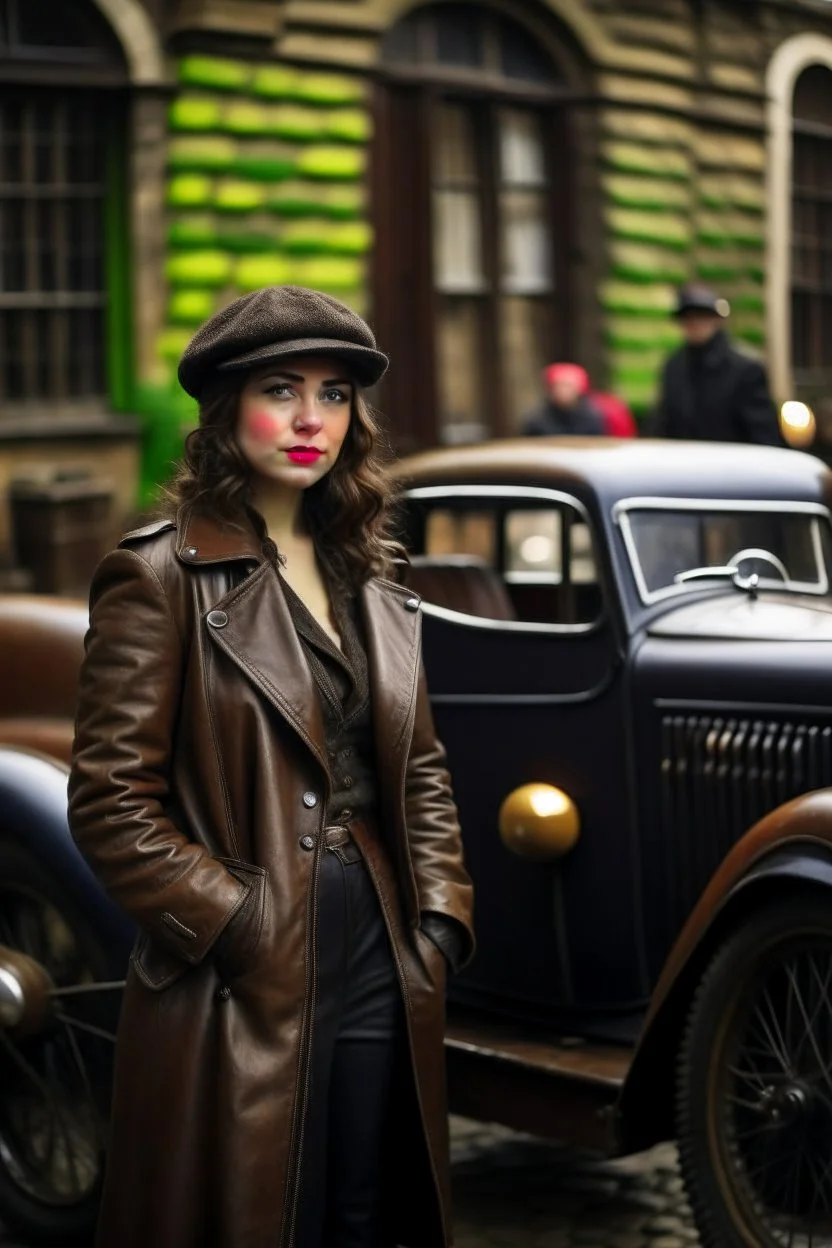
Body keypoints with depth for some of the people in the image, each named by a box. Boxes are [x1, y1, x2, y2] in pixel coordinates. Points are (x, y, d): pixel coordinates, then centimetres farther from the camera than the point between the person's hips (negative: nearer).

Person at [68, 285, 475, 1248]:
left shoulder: (368, 586, 13)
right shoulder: (159, 576, -7)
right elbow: (111, 805, -11)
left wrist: (439, 920, 6)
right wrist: (240, 925, -14)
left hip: (382, 978, 6)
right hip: (239, 988, -6)